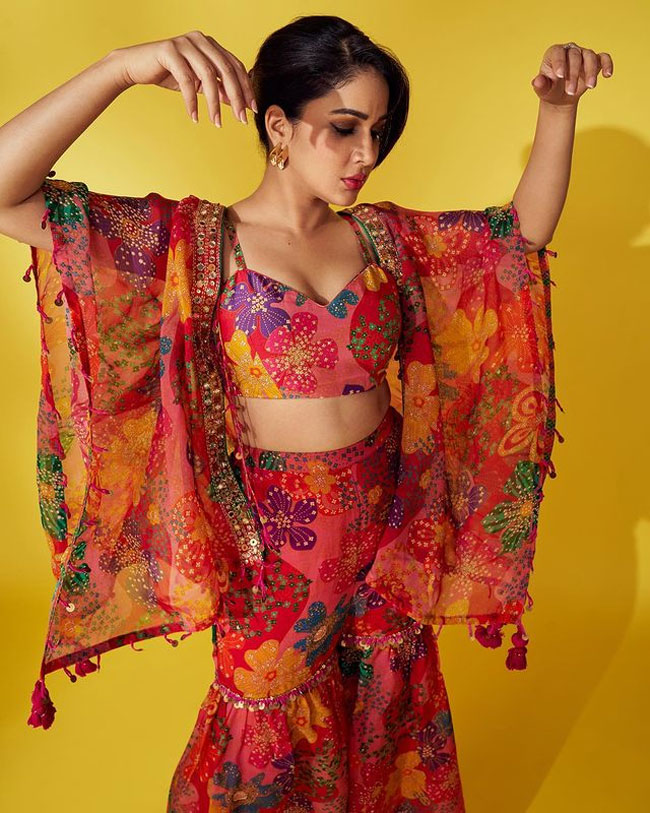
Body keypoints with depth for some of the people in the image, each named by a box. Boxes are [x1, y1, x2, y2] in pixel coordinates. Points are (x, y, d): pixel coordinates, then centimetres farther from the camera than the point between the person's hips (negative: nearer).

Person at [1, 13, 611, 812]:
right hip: (273, 539, -3)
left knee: (387, 716, 25)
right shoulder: (196, 240, -13)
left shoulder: (385, 236, -1)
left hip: (388, 529, 4)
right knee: (272, 735, 20)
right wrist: (123, 68, -34)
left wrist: (558, 108, -8)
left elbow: (527, 226, 6)